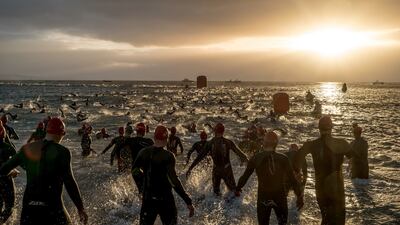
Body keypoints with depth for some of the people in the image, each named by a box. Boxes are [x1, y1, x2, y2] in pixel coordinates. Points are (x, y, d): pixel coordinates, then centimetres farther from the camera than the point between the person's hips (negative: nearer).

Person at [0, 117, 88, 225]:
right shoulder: (62, 152, -11)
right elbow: (69, 182, -14)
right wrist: (80, 208, -8)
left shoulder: (27, 148, 2)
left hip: (28, 206, 4)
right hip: (52, 207, -4)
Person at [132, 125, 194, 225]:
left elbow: (135, 171, 11)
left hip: (147, 199, 4)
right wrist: (188, 201, -19)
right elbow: (173, 180, -22)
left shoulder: (143, 153, -2)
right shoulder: (168, 156, -17)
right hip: (165, 200, -4)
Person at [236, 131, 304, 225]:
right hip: (280, 197, 0)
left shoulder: (255, 158, -12)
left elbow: (245, 176, -3)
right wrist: (299, 196, -1)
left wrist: (238, 188, 12)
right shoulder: (283, 159, -13)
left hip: (263, 198, 0)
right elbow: (292, 179, -11)